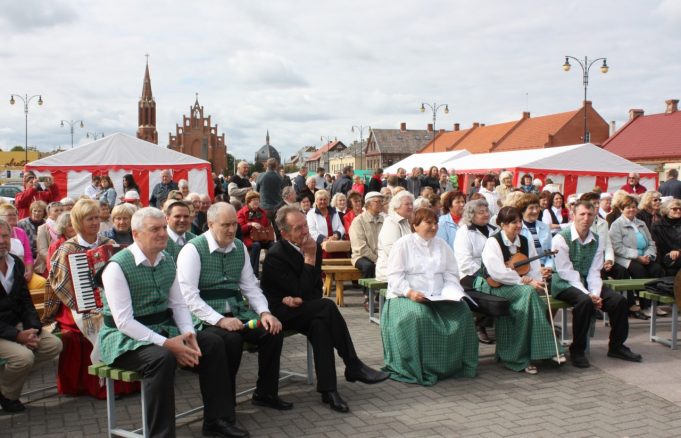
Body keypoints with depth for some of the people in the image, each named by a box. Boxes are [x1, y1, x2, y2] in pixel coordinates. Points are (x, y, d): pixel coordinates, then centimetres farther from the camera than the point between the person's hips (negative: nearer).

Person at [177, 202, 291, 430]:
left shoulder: (240, 248, 9)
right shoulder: (193, 250, -11)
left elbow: (250, 286, 13)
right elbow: (188, 296, -17)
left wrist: (264, 312, -5)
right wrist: (220, 320, -26)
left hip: (237, 313, 6)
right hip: (207, 318, -6)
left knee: (273, 330, -15)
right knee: (231, 339, -33)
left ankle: (265, 393, 5)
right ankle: (224, 407, -13)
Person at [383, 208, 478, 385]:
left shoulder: (442, 245, 17)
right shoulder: (403, 244, 1)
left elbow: (451, 275, 13)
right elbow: (395, 276, -8)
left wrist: (451, 293, -8)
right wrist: (409, 292, -25)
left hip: (439, 297, 5)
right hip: (406, 297, -5)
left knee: (462, 311, -22)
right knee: (418, 315, -37)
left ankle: (453, 365, -10)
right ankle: (417, 369, -24)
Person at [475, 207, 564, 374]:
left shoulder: (524, 241, 12)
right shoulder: (493, 242, -7)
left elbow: (534, 268, 7)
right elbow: (497, 272, -19)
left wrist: (533, 280, -15)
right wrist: (524, 280, -22)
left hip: (520, 287, 5)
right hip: (495, 287, -5)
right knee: (529, 292, -31)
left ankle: (520, 357, -23)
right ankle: (547, 349, -28)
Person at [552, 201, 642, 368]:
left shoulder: (596, 240, 5)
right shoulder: (561, 238, -13)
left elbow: (594, 272, 1)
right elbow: (566, 272, -18)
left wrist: (595, 293, -16)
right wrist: (587, 294, -23)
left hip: (586, 282, 6)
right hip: (565, 284, -6)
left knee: (619, 300, -12)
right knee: (585, 301, -34)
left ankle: (616, 346, 8)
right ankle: (577, 350, -18)